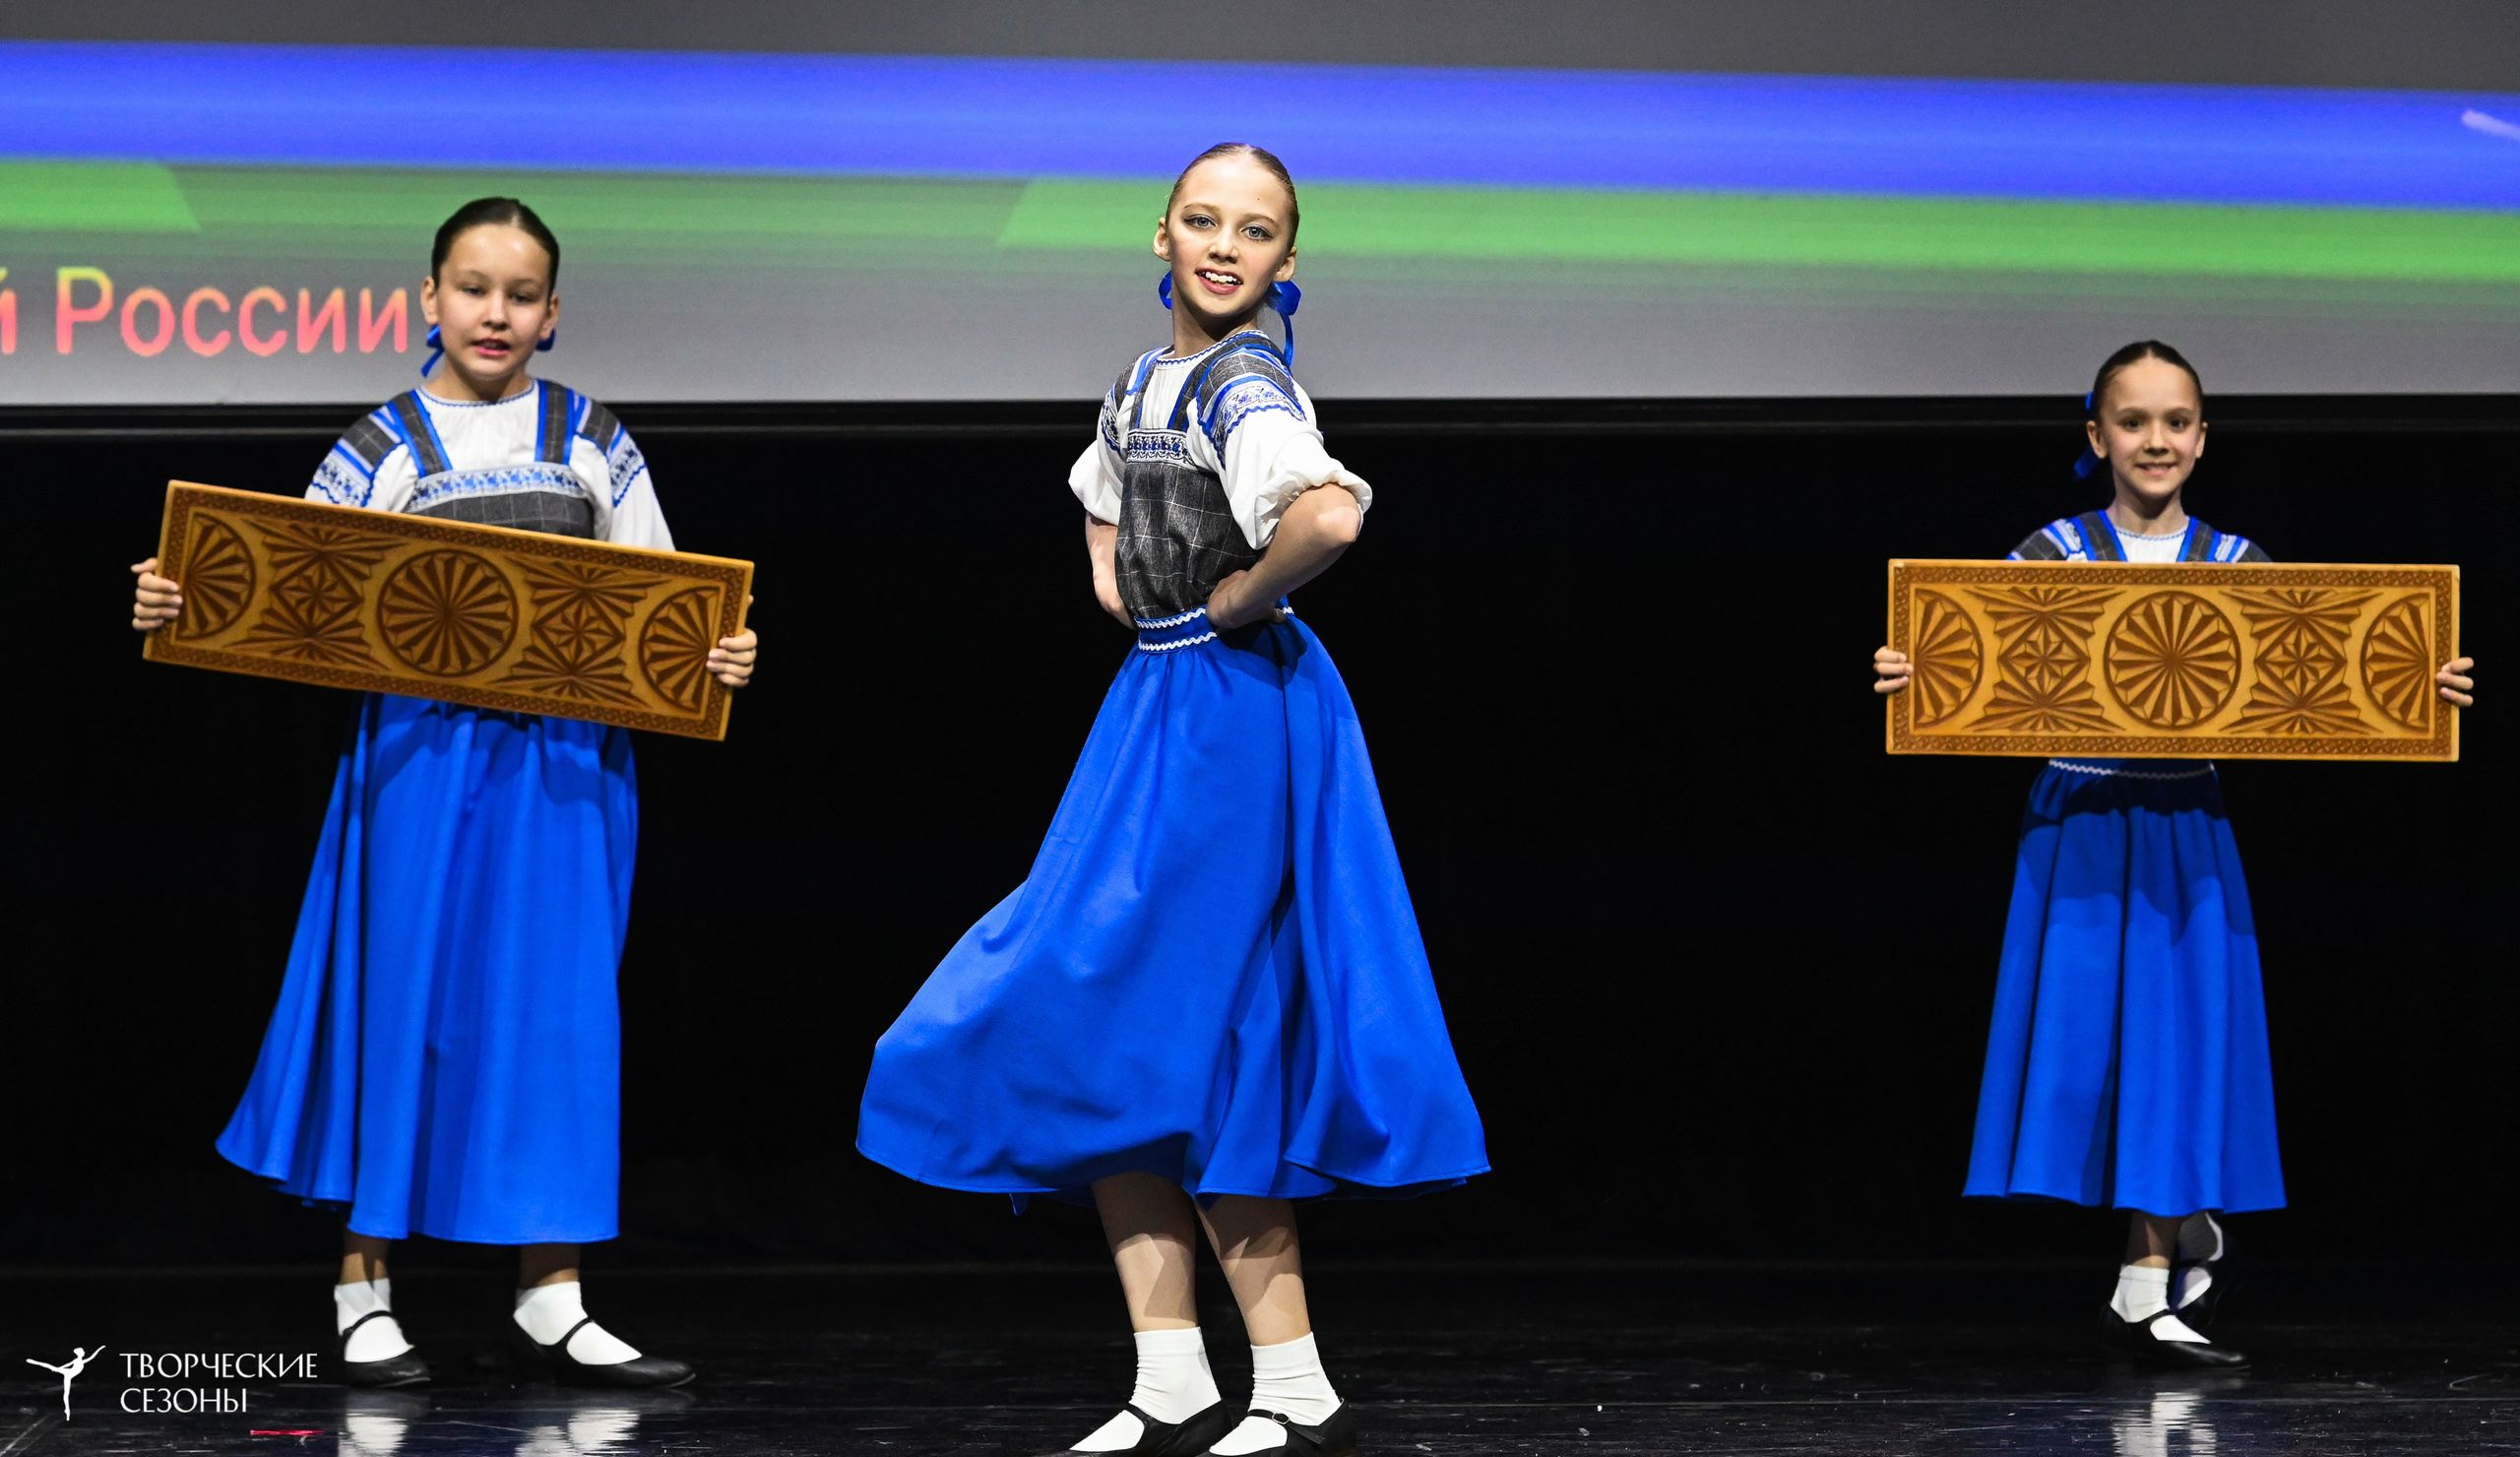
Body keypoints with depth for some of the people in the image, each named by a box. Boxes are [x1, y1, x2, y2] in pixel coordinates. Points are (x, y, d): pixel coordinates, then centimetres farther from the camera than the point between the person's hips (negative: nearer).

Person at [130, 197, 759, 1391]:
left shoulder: (591, 440, 8)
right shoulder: (384, 449, 3)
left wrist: (717, 655, -12)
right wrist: (178, 606, -19)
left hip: (565, 758, 2)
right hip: (422, 753, -2)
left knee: (554, 1006, 2)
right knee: (404, 998, 0)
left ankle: (550, 1302, 6)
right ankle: (364, 1291, 9)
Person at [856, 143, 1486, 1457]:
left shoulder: (1245, 385, -15)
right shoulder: (1142, 384, 13)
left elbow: (1331, 515, -35)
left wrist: (1237, 599, -19)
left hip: (1236, 715, -9)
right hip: (1154, 710, 9)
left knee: (1182, 1046, -8)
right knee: (1116, 1042, 6)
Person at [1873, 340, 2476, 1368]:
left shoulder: (2238, 568, 4)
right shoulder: (2052, 557, -1)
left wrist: (2425, 688, -17)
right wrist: (1909, 676, -28)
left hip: (2184, 831, 1)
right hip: (2078, 821, -1)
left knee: (2170, 1034, 0)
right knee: (2089, 1032, -2)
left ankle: (2148, 1293, 7)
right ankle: (2189, 1230, 17)